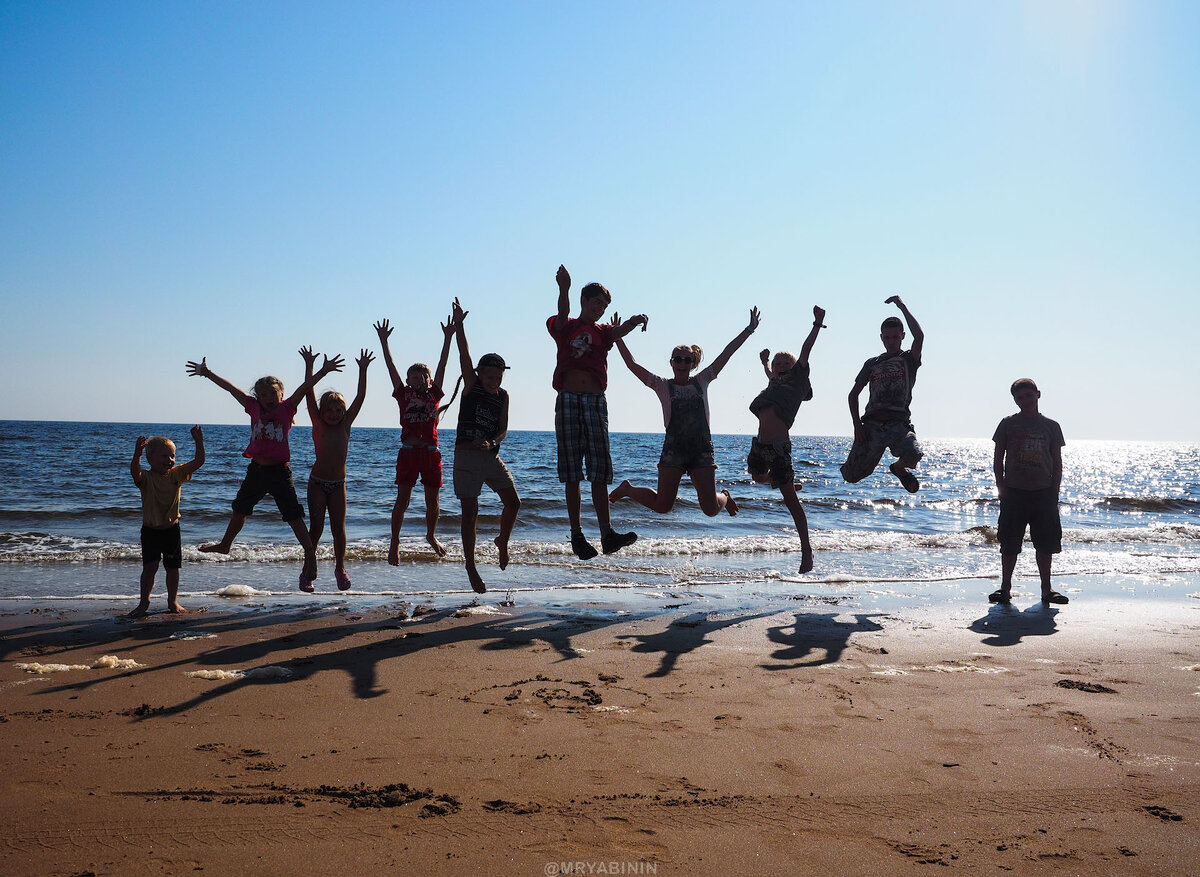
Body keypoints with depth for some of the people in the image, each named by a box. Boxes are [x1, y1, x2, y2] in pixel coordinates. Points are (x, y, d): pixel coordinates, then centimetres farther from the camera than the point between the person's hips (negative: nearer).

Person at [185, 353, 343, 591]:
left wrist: (323, 371, -27)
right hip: (256, 470, 5)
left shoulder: (287, 408, -6)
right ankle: (225, 544, 46)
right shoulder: (254, 408, 3)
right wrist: (207, 373, 5)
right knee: (239, 509, 23)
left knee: (293, 515, -11)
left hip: (280, 472, -5)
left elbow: (304, 388, -18)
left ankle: (310, 555, -9)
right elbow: (231, 388, 4)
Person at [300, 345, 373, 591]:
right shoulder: (318, 425, -2)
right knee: (316, 528, -1)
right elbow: (309, 395, -9)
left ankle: (340, 567, 15)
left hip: (338, 483, 2)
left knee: (338, 528, 2)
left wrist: (363, 370, -4)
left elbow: (360, 397, -1)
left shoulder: (345, 425, 3)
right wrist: (309, 366, -14)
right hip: (317, 482, -2)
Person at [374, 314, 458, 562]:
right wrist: (384, 341, 0)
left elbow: (442, 364, 5)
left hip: (431, 451, 2)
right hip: (408, 451, -2)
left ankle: (431, 536, 32)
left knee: (433, 501, 10)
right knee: (402, 499, -3)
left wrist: (448, 338, 1)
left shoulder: (434, 394, 9)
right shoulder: (403, 394, 6)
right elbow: (391, 366, 3)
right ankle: (394, 543, 6)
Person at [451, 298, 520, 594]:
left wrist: (492, 442, -15)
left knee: (513, 501, -1)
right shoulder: (471, 384, -1)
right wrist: (458, 326, -19)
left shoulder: (503, 395, 9)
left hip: (491, 455, 4)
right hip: (466, 455, -4)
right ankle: (470, 567, 3)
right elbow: (464, 356, -11)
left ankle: (503, 542, 26)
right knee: (470, 511, -4)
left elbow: (503, 429, 4)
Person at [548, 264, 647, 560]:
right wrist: (564, 289, -35)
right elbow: (562, 316, -14)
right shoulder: (565, 327, 10)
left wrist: (635, 322, -31)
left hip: (596, 402, 2)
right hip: (568, 400, -2)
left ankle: (607, 535, -8)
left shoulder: (603, 331, 15)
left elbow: (619, 331, -7)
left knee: (599, 472, -4)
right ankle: (577, 535, 5)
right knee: (571, 474, 1)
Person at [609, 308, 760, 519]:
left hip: (702, 449, 2)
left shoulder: (701, 381, 12)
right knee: (662, 506, -5)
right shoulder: (663, 386, 6)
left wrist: (749, 329, 13)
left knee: (710, 509, -3)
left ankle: (725, 497, 36)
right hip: (673, 449, -2)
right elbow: (632, 364, 2)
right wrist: (618, 337, -1)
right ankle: (628, 489, 25)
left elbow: (727, 353, 11)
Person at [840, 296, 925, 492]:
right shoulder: (872, 363, 17)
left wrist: (902, 307, -3)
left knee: (913, 455, -33)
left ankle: (899, 468, 5)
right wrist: (857, 424, 1)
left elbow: (919, 336, -10)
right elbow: (853, 394, 15)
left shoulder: (909, 360, 10)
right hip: (872, 423, 2)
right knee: (851, 477, -5)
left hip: (899, 423, -2)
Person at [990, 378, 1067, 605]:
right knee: (1010, 543, 1)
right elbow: (998, 459, 5)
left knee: (1046, 543, 5)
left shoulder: (1051, 426, 8)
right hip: (1014, 492, -1)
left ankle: (1046, 589, 15)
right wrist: (1001, 488, -3)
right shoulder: (1008, 424, 4)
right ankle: (1005, 588, 11)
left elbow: (1057, 462, 10)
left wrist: (1054, 491, 1)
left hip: (1043, 492, 1)